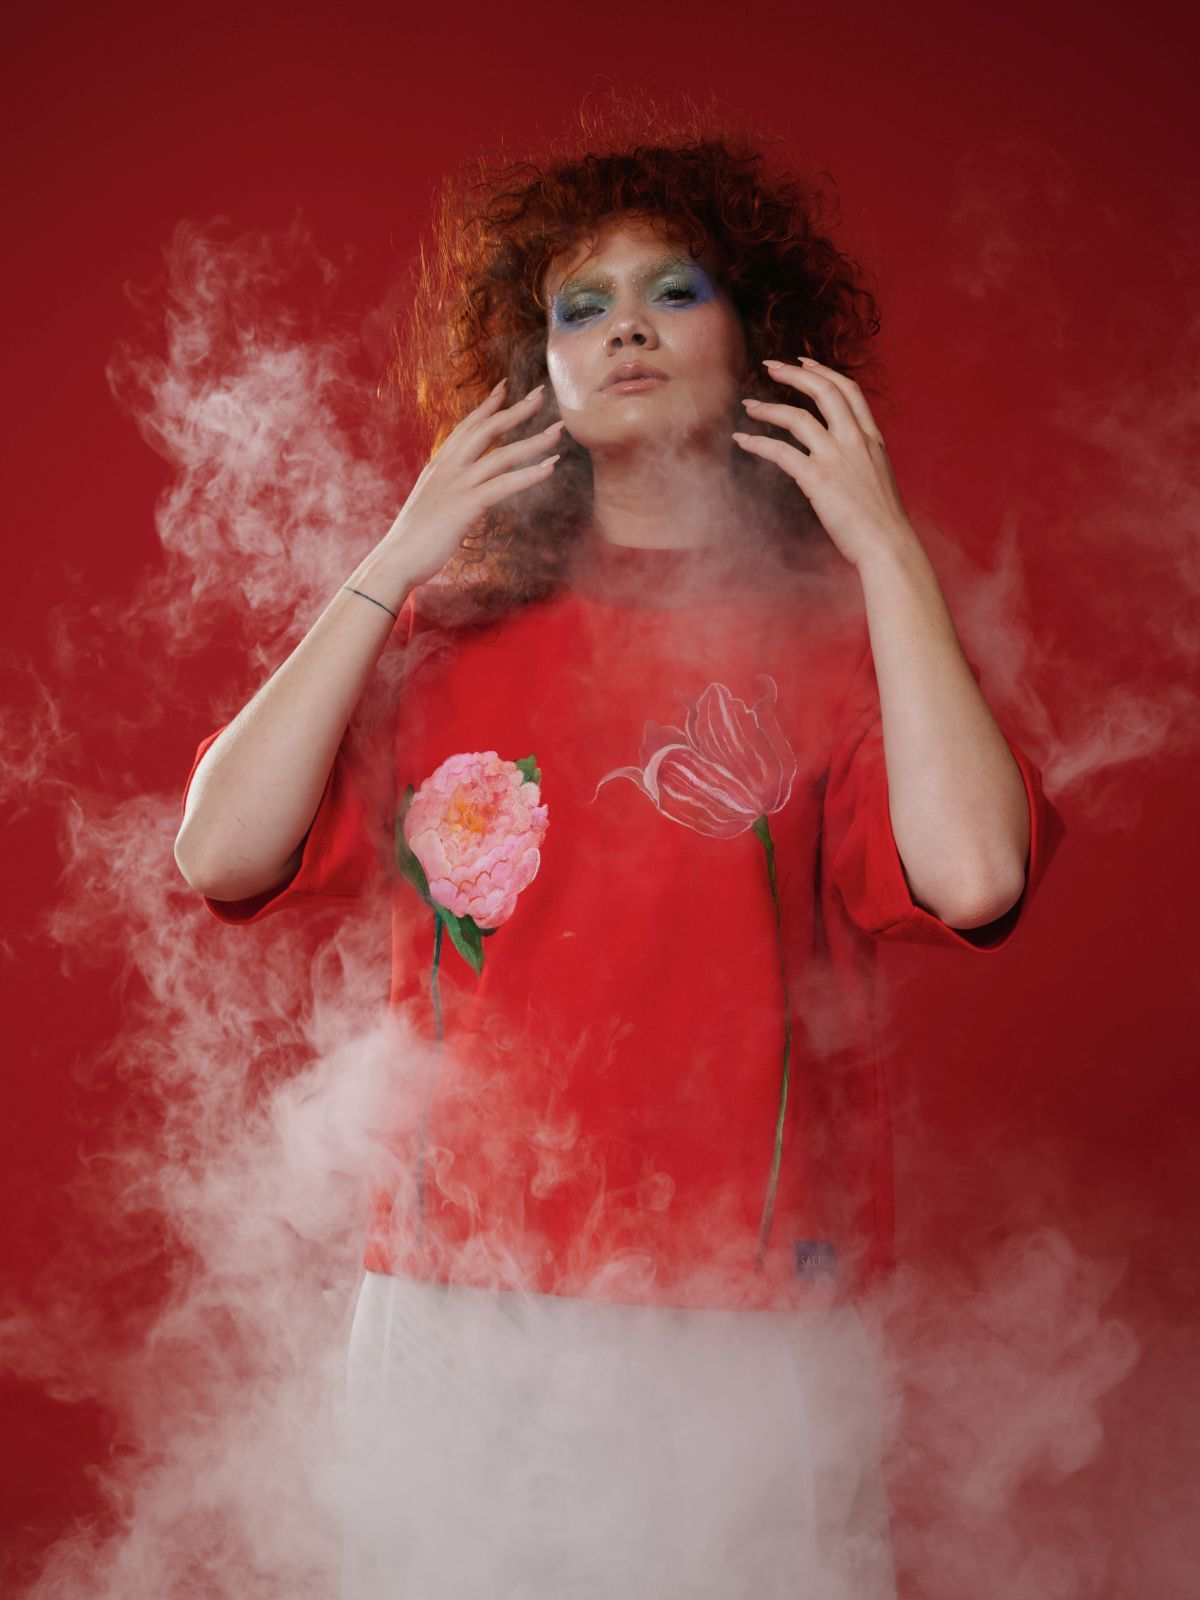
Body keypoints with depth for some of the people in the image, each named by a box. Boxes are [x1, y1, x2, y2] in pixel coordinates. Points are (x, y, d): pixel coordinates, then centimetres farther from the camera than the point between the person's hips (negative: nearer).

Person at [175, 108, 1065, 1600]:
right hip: (455, 1319, 2)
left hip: (742, 1322, -2)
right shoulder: (456, 636, 7)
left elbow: (973, 876, -18)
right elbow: (221, 856, -4)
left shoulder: (838, 627, 1)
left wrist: (886, 545, -11)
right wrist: (393, 565, -3)